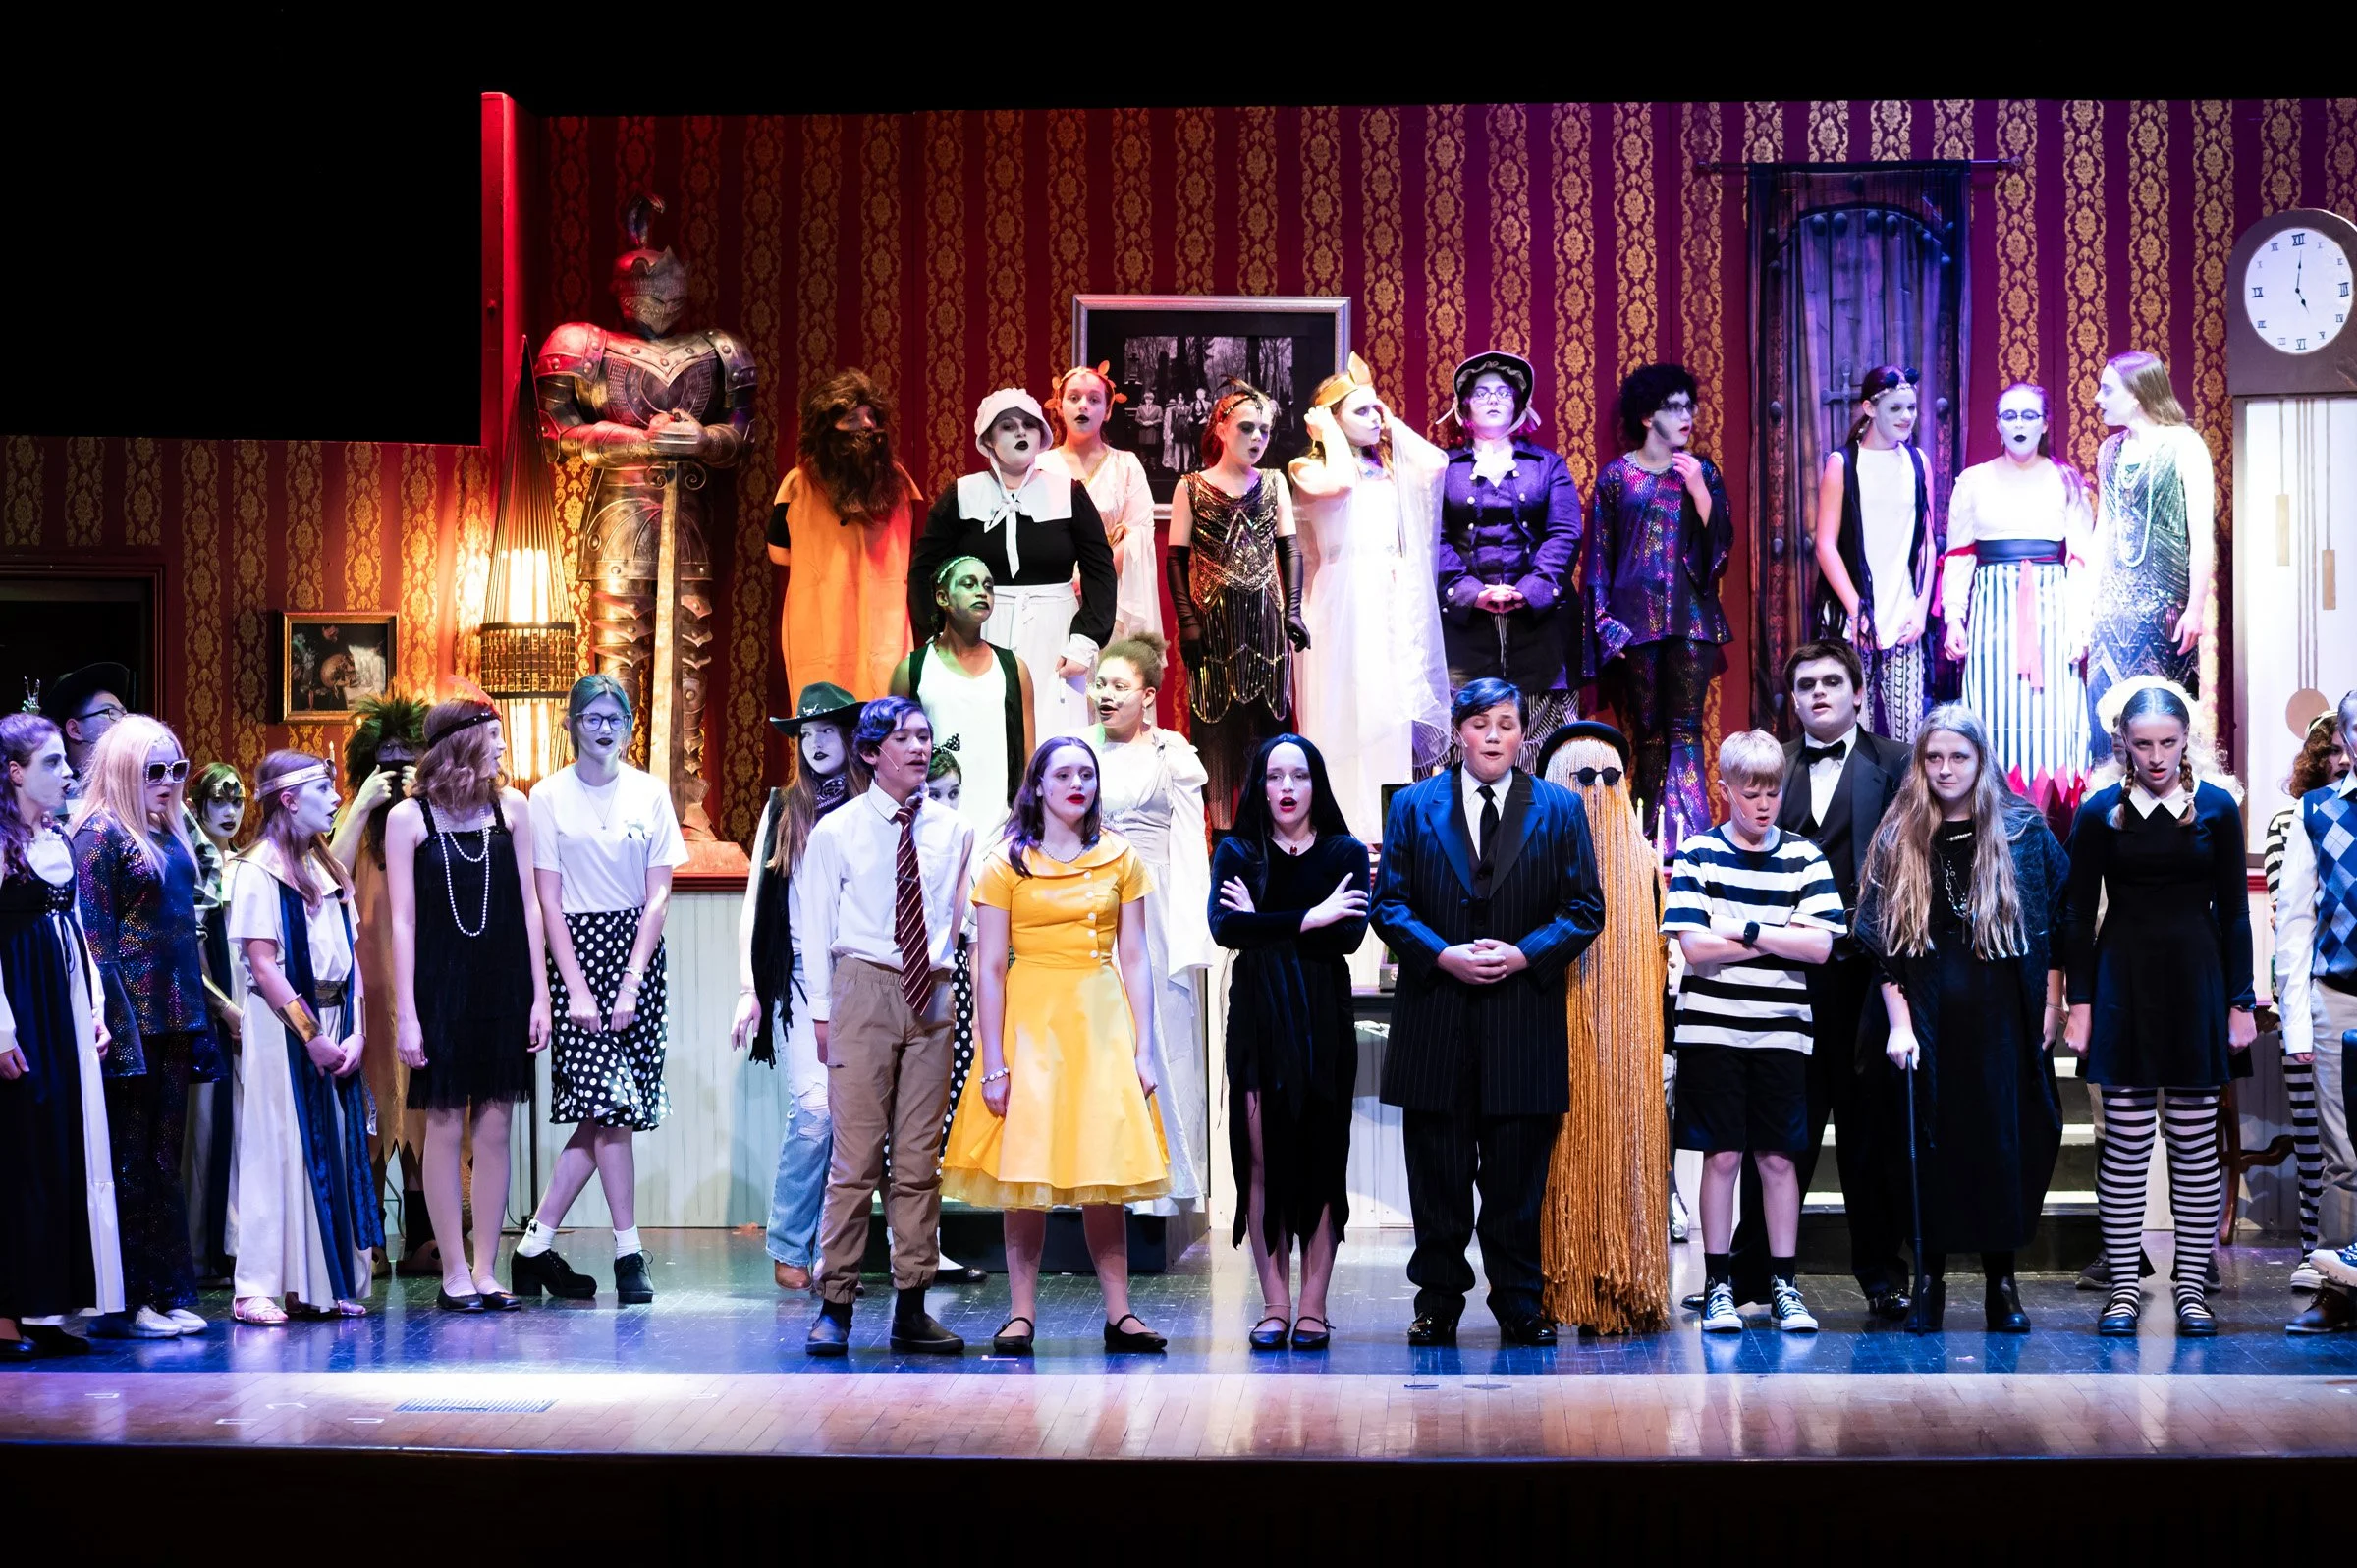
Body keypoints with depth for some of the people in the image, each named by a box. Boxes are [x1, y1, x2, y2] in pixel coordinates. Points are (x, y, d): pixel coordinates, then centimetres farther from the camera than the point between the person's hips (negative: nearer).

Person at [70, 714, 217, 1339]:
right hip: (130, 1022, -8)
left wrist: (199, 1015, 16)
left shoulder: (171, 834, 15)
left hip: (174, 1020, 8)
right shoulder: (100, 836, -8)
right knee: (130, 1162, -3)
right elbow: (95, 940, -13)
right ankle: (124, 1303, 1)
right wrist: (114, 1026, -18)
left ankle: (166, 1293, 15)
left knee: (164, 1158, 10)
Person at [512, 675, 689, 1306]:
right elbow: (548, 901, -4)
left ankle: (535, 1250, 8)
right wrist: (576, 990, -11)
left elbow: (658, 896, 1)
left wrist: (631, 983, -8)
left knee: (603, 1114, 0)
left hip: (639, 950, 3)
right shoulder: (548, 797, -1)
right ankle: (629, 1253, -1)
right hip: (577, 948, -3)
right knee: (609, 1106, -10)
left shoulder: (650, 793, 4)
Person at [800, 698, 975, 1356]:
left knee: (920, 1156, 4)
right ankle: (835, 1305, 0)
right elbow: (817, 926, 4)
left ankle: (911, 1308, 9)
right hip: (864, 988, -3)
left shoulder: (954, 832, 10)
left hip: (932, 994, 3)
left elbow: (961, 919, 15)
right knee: (855, 1151, -6)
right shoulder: (836, 830, 2)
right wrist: (822, 1008, 0)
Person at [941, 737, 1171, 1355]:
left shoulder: (1121, 859, 9)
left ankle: (1119, 1314, 4)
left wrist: (1143, 1049, 0)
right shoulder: (1006, 863, 0)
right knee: (1024, 1166, -3)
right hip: (1030, 1021, -2)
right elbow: (989, 968, -3)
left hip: (1102, 1023, 2)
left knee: (1105, 1167, 1)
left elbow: (1134, 960, 7)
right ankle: (1022, 1314, 2)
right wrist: (993, 1065, -9)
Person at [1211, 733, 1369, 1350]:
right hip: (1258, 1020, 0)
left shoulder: (1345, 853, 8)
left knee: (1321, 1155, -3)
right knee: (1261, 1157, -4)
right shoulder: (1237, 853, 9)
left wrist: (1264, 923, -8)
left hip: (1323, 1021, 0)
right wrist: (1308, 919, -13)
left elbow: (1349, 934, -8)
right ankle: (1275, 1306, 0)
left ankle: (1313, 1307, -1)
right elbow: (1224, 927, -9)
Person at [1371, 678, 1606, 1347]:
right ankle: (1438, 1300, 13)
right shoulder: (1413, 806, 9)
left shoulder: (1560, 809, 8)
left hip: (1524, 1011, 0)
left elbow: (1585, 909, 4)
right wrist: (1442, 954, -11)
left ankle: (1520, 1304, 12)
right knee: (1437, 1173, 4)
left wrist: (1524, 954, -11)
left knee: (1518, 1175, 3)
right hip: (1435, 1016, 0)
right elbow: (1389, 903, 4)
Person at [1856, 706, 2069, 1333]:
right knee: (1930, 1144, 1)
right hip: (1926, 1020, 1)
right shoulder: (1897, 840, 5)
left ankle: (2001, 1282, 9)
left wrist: (2051, 1005, 0)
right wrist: (1898, 1022, -6)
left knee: (2003, 1141, 0)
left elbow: (2056, 923, 7)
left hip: (2003, 1021, 0)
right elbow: (1881, 940, 3)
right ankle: (1930, 1278, 9)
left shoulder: (2025, 831, 4)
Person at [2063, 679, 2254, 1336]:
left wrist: (2240, 1002, 1)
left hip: (2196, 984, 0)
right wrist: (2080, 1003, -2)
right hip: (2124, 982, 0)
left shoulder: (2216, 808, 2)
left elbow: (2234, 912, 5)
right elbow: (2080, 916, 3)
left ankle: (2193, 1286, 8)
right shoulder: (2100, 812, 1)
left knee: (2196, 1143, 2)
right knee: (2125, 1143, 1)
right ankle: (2124, 1286, 6)